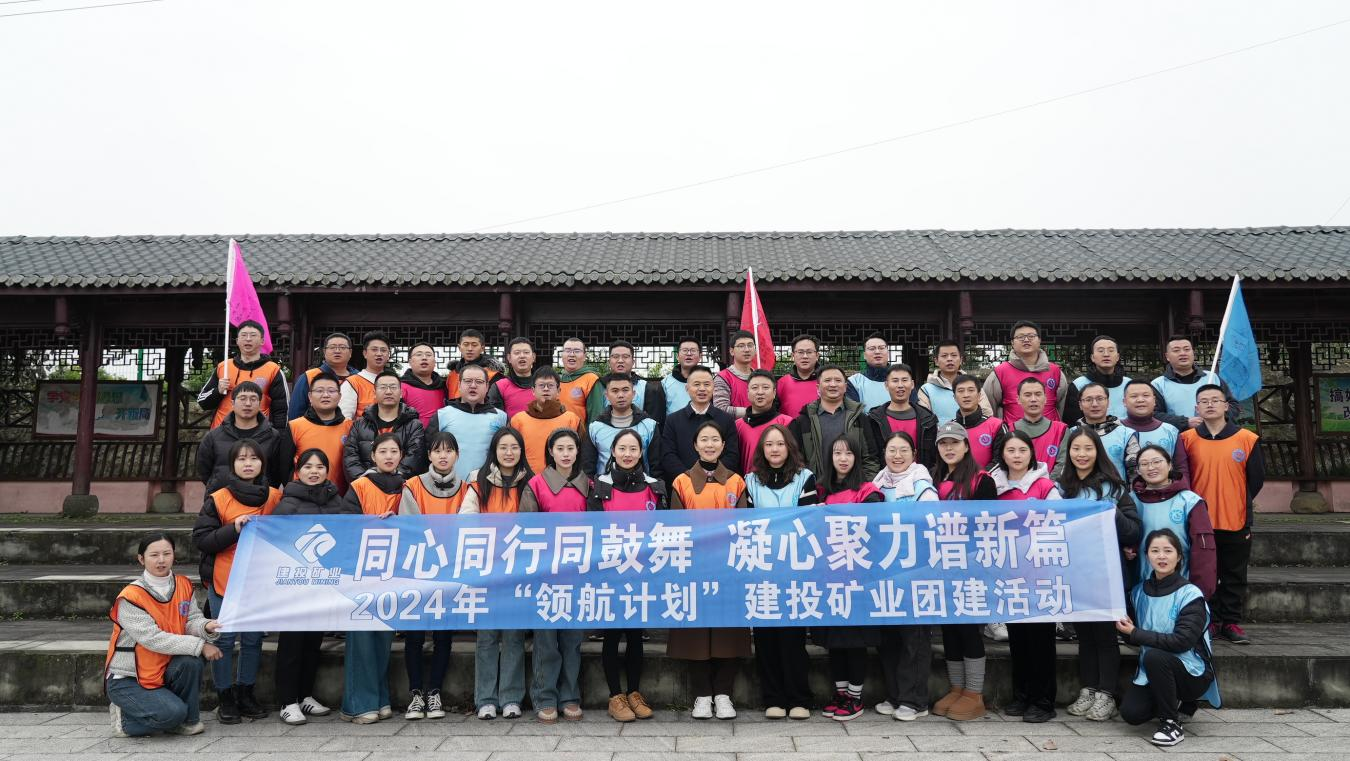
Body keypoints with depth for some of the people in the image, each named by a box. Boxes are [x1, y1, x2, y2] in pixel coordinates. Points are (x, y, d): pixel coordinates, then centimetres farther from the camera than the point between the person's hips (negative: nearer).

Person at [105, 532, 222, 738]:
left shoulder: (183, 585, 0)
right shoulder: (130, 597, -18)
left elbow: (192, 619, -4)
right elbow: (154, 639, -25)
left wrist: (205, 627, -29)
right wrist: (200, 646, -27)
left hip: (163, 671, 5)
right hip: (126, 680, -5)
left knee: (190, 662, -26)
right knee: (173, 712, -26)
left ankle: (187, 721, -5)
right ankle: (123, 718, 4)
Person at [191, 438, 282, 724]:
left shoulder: (275, 497, 5)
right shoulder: (218, 499, -3)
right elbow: (200, 539, -8)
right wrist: (234, 529, -19)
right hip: (223, 580, -2)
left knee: (253, 639, 9)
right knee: (225, 638, 1)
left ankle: (246, 693, 24)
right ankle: (225, 697, 15)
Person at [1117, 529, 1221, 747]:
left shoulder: (1190, 595, -13)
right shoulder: (1141, 591, 3)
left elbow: (1182, 641, -23)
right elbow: (1135, 638, 10)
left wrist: (1135, 633, -20)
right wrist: (1125, 629, -13)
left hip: (1192, 672, -5)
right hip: (1153, 671, 5)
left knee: (1153, 656, -34)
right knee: (1130, 713, -17)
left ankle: (1172, 724, -15)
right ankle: (1169, 701, 17)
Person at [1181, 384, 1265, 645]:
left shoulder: (1248, 439, -1)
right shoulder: (1186, 439, -1)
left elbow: (1256, 479, 7)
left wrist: (1242, 504, 7)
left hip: (1236, 522, 0)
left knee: (1235, 576, 8)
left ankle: (1231, 622, 19)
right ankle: (1211, 621, 18)